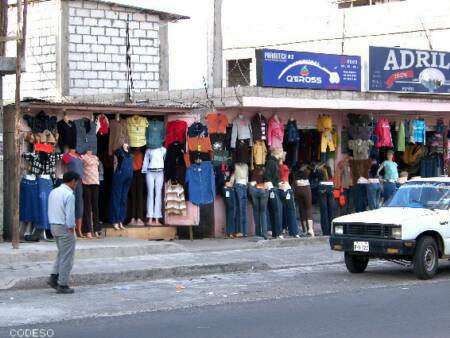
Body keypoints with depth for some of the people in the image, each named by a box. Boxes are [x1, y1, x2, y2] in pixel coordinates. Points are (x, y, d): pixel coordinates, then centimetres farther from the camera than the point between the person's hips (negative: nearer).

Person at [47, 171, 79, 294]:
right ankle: (62, 285, 4)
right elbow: (70, 214, -19)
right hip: (65, 228, -8)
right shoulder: (69, 194, -17)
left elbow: (50, 211, 13)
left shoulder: (53, 192, 9)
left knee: (61, 253, 22)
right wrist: (71, 228, -10)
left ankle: (54, 277, 12)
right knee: (66, 257, 1)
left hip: (54, 226, 8)